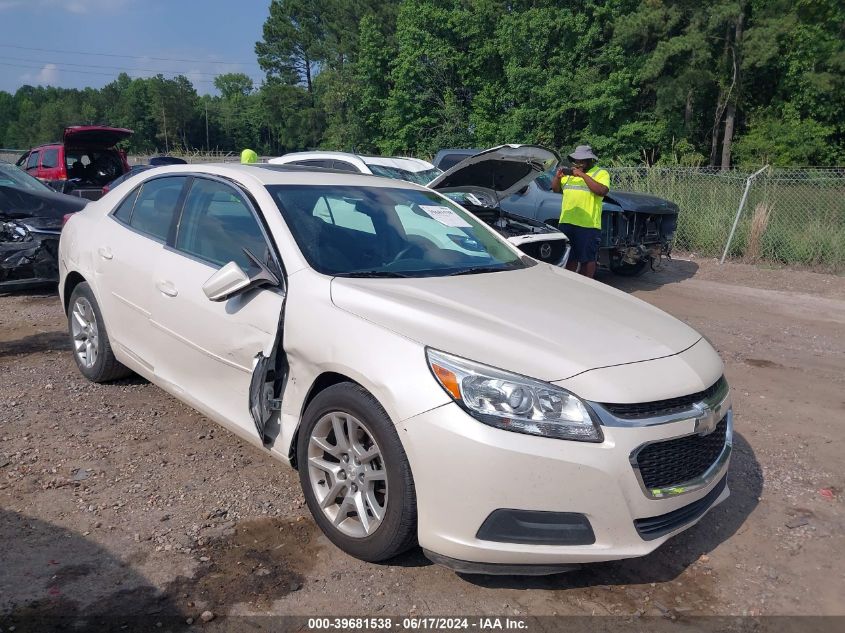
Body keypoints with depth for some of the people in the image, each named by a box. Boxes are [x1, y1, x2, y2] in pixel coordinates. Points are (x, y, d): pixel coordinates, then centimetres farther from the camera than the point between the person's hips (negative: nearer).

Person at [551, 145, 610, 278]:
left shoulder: (601, 173, 0)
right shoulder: (570, 173, 17)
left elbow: (602, 191, -17)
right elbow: (556, 189, 18)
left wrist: (583, 175, -18)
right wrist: (557, 177, -3)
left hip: (588, 225, -5)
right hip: (566, 222, 5)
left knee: (587, 259, 3)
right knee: (569, 258, 13)